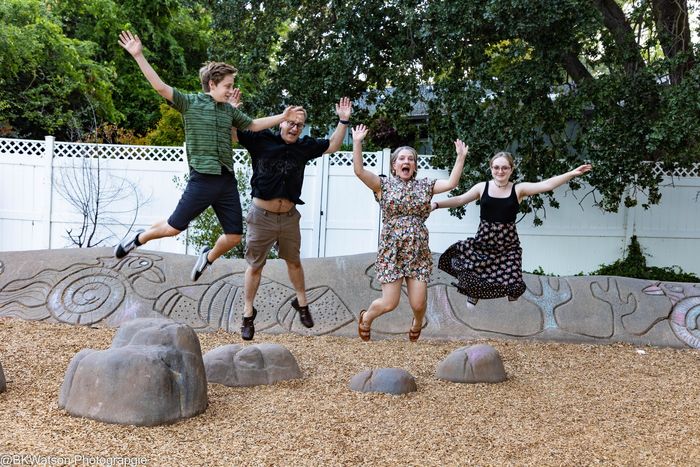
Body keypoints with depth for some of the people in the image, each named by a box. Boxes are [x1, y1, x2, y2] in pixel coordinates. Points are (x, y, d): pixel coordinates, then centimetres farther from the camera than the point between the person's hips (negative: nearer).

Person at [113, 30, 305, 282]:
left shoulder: (229, 110, 13)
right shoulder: (190, 102, -3)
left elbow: (253, 125, 24)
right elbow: (160, 86, -11)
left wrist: (283, 117, 18)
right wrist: (138, 56, -19)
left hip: (227, 180, 5)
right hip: (202, 179, -5)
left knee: (234, 236, 7)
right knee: (173, 228, 0)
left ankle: (209, 257, 37)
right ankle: (140, 237, 31)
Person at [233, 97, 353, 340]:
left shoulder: (304, 146, 5)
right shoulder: (261, 139, -7)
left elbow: (332, 146, 17)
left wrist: (343, 121, 10)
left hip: (289, 217, 4)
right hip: (262, 216, -3)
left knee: (294, 261, 19)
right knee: (255, 266, 6)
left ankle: (301, 303, 40)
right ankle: (248, 313, 20)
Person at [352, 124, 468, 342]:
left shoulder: (424, 185, 11)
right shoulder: (384, 184, 3)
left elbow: (451, 183, 2)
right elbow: (359, 171, -11)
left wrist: (461, 156, -1)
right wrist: (357, 142, -18)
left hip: (419, 252, 3)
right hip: (391, 251, -2)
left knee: (419, 304, 0)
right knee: (389, 303, -6)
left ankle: (417, 324, 37)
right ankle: (366, 318, 29)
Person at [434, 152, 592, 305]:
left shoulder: (519, 189, -1)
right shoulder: (482, 187, 3)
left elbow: (547, 185, -8)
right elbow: (459, 200, 5)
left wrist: (572, 174, -17)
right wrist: (436, 204, -5)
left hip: (508, 243, -1)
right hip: (484, 240, 1)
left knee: (512, 283, -6)